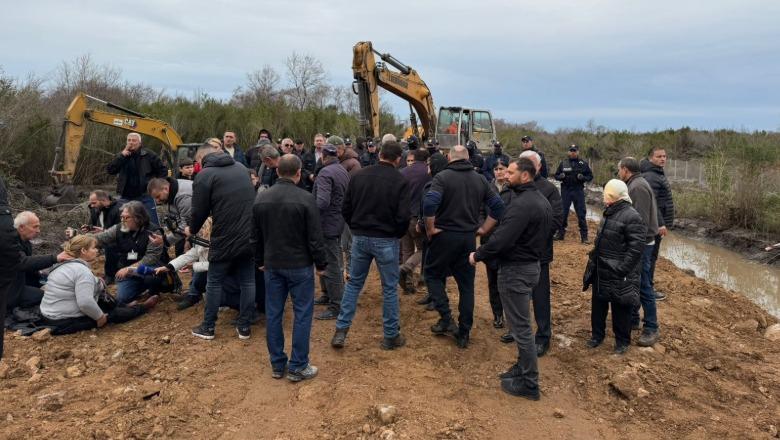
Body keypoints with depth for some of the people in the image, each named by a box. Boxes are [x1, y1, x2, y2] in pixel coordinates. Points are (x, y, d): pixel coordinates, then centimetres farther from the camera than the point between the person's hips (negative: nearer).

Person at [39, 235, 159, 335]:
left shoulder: (64, 265, 10)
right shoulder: (82, 270, -22)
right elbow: (85, 303, -29)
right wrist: (100, 316, -15)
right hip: (65, 322, -9)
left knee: (103, 303, 21)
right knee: (113, 314, 6)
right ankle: (143, 307, 22)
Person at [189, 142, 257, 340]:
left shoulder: (204, 175, -7)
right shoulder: (241, 167, 12)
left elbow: (200, 210, -4)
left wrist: (192, 230, 17)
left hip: (225, 239, -5)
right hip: (250, 236, 5)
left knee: (214, 282, 11)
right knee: (248, 281, 11)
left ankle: (208, 327, 21)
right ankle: (244, 326, 17)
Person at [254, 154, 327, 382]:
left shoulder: (262, 198, 3)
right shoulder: (305, 198, -14)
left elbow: (256, 235, 12)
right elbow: (315, 237, -13)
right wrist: (321, 263, -2)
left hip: (272, 265, 6)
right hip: (299, 265, -5)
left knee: (273, 314, 11)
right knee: (302, 314, 4)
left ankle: (277, 364, 21)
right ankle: (298, 367, 9)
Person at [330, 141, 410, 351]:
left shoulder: (359, 175, 0)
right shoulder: (399, 181, -11)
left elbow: (346, 209, 4)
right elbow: (403, 216, -15)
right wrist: (397, 234, 4)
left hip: (360, 238, 3)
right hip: (386, 240, -3)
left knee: (354, 283, 16)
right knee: (389, 288, 9)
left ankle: (341, 331, 14)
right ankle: (391, 336, 17)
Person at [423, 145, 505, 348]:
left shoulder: (443, 177, -9)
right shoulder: (480, 179, 6)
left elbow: (429, 204, -24)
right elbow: (497, 205, 4)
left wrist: (430, 229, -11)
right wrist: (483, 228, 7)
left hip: (445, 235, -4)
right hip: (469, 238, 4)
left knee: (433, 275, 16)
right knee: (466, 284, 12)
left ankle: (446, 319, 3)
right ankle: (463, 333, 17)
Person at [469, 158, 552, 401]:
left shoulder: (522, 204, -24)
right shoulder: (541, 200, 10)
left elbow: (501, 239, -27)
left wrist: (477, 255, -14)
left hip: (515, 270, -10)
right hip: (531, 264, 10)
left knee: (521, 326, 0)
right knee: (521, 323, 21)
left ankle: (529, 383, 11)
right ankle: (523, 367, 34)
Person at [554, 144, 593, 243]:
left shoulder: (583, 164, 4)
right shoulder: (563, 163, 6)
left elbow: (590, 176, 6)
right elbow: (556, 175, 10)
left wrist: (583, 177, -14)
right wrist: (561, 176, -12)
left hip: (578, 191, -1)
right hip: (565, 190, 1)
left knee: (581, 214, 0)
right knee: (563, 213, 6)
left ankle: (584, 236, 5)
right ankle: (561, 233, 17)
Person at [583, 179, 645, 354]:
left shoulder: (631, 217, -18)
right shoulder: (609, 213, 10)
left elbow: (636, 248, -21)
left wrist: (623, 270, -22)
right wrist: (594, 258, 17)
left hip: (618, 274, -8)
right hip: (601, 271, 8)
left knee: (620, 308, 6)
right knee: (598, 304, 17)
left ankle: (622, 341, 22)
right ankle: (597, 335, 33)